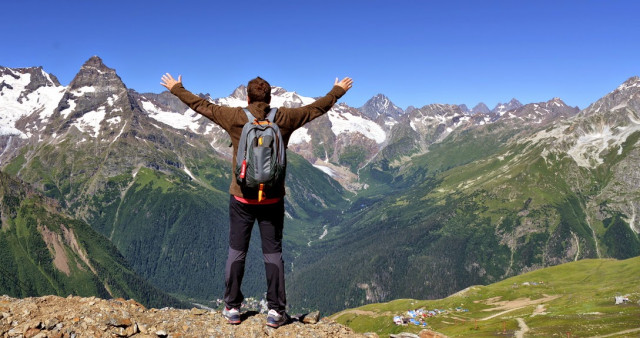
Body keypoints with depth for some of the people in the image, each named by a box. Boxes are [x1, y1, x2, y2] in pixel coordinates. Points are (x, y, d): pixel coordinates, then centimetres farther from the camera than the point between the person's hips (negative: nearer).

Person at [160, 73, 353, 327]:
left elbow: (201, 105, 6)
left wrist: (176, 88, 22)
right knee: (273, 253, 7)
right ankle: (275, 311, 10)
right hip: (273, 199, 1)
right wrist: (339, 90, 26)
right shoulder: (284, 118, -3)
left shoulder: (234, 117, -6)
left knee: (236, 252, 11)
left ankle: (232, 308, 20)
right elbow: (316, 108, 10)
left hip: (241, 199, 0)